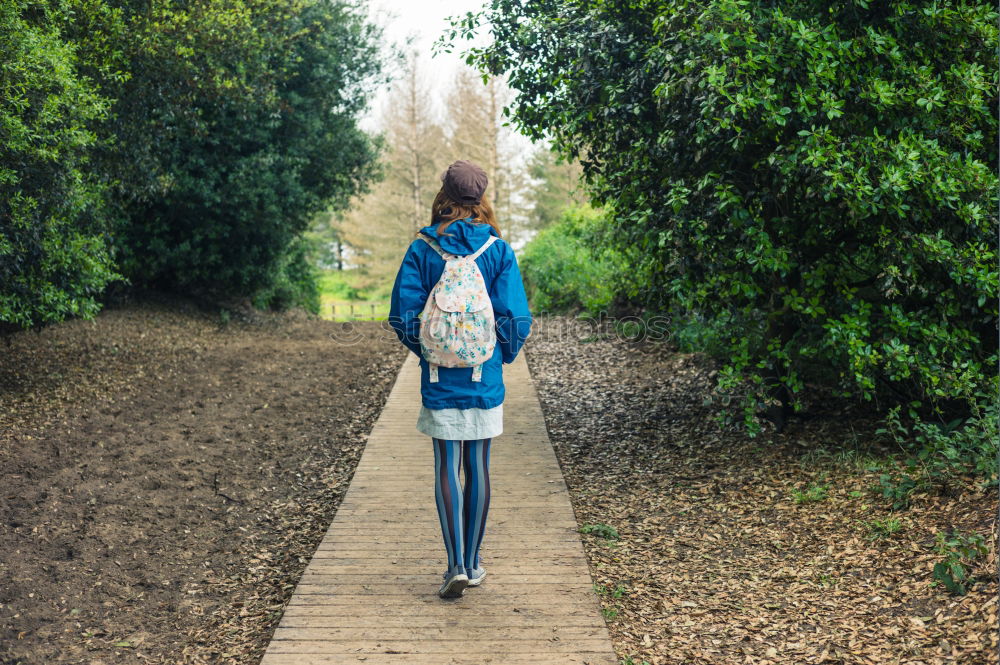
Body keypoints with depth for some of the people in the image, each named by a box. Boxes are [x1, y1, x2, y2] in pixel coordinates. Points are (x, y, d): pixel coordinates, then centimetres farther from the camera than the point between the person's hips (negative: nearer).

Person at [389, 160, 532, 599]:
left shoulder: (421, 249, -3)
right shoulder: (498, 250, -3)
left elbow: (403, 315, -5)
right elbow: (516, 319, -6)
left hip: (439, 379, 0)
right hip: (485, 381, 1)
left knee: (446, 469, 5)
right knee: (479, 468, 10)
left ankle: (457, 565, -4)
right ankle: (472, 564, 19)